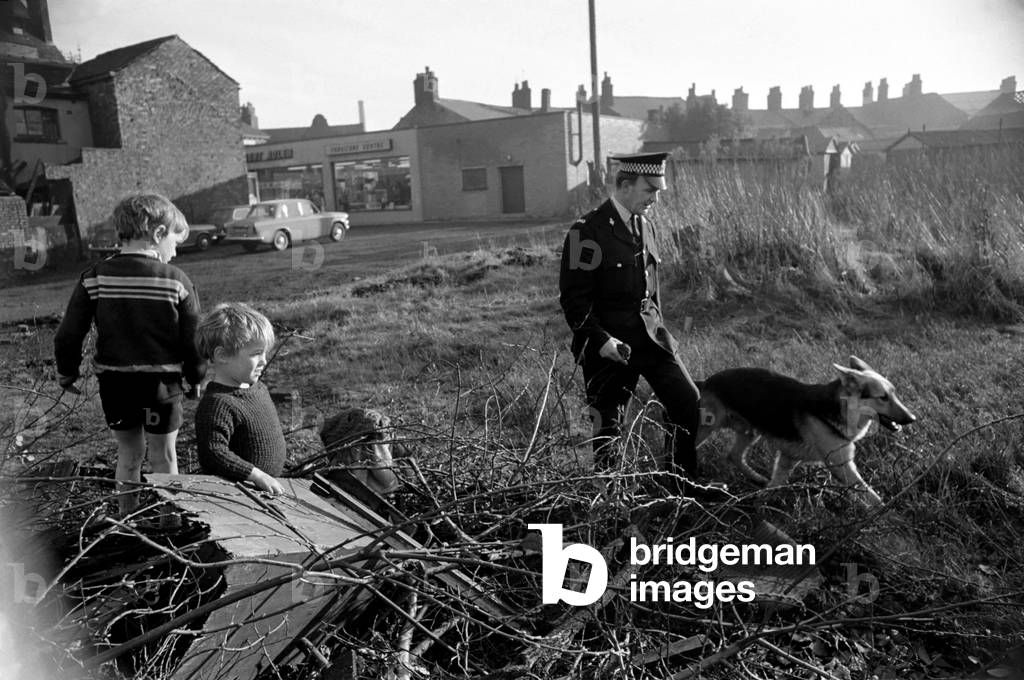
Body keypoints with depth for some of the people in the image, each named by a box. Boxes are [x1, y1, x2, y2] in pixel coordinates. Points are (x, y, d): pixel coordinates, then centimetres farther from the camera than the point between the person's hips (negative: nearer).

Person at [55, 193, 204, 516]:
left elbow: (69, 334, -2)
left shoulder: (95, 277, -3)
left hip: (113, 381, 3)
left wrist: (67, 372, 15)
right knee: (164, 456, 12)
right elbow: (192, 338, -6)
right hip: (161, 381, -2)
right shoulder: (176, 280, -10)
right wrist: (196, 378, 9)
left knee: (128, 454, 18)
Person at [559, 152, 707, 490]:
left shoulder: (645, 225, 11)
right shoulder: (586, 232, -12)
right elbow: (572, 297, -14)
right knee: (607, 424, 3)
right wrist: (601, 339, -22)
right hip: (609, 345, -6)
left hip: (650, 337, 7)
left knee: (689, 401, 1)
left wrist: (659, 328, 16)